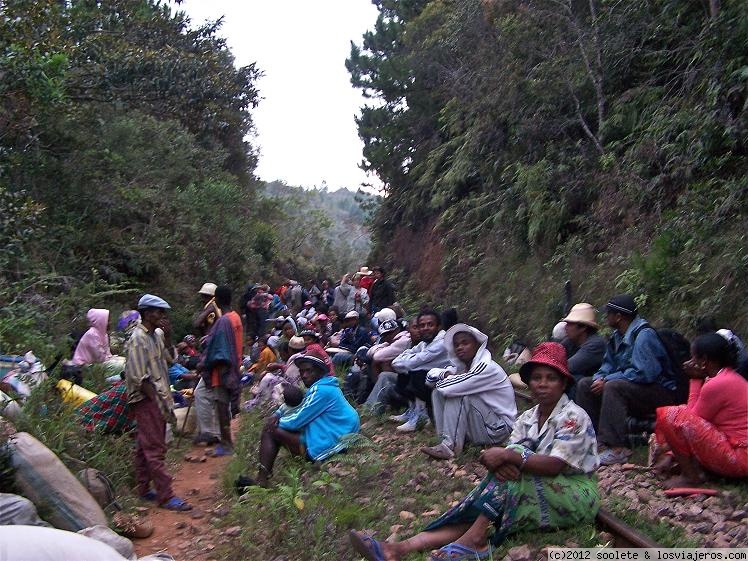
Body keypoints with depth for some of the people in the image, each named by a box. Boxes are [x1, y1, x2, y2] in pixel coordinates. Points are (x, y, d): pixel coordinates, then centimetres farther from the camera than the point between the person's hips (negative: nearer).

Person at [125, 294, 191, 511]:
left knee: (145, 446, 16)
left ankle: (144, 489, 25)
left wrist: (168, 334, 5)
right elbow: (139, 377, -19)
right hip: (146, 398, -9)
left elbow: (168, 359, 19)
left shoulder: (155, 335, 9)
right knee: (155, 448, -6)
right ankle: (166, 496, -4)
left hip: (157, 396, 9)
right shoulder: (138, 339, -16)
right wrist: (157, 400, -18)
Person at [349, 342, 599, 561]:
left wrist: (509, 456, -34)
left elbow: (555, 465, -25)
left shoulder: (574, 416, -12)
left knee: (516, 457, -26)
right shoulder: (528, 417, 7)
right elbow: (511, 452, -7)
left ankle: (475, 537, -30)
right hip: (537, 491, 6)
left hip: (576, 496, -5)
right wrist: (499, 462, -31)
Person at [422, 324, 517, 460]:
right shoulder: (461, 366, 4)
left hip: (498, 429, -8)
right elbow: (430, 376, 2)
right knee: (438, 392, -2)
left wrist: (449, 378, -7)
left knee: (458, 396, -26)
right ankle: (446, 437, -5)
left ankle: (451, 445, -17)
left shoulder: (487, 367, -22)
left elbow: (449, 387, -30)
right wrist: (447, 374, -18)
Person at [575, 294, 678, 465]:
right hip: (634, 388, 10)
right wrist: (600, 378, -9)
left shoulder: (644, 335, -20)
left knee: (613, 387, -34)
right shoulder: (618, 336, 8)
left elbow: (643, 373, -28)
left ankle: (617, 449, -34)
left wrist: (607, 380, -22)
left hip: (662, 392, -9)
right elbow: (608, 365, 15)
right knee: (585, 384, 2)